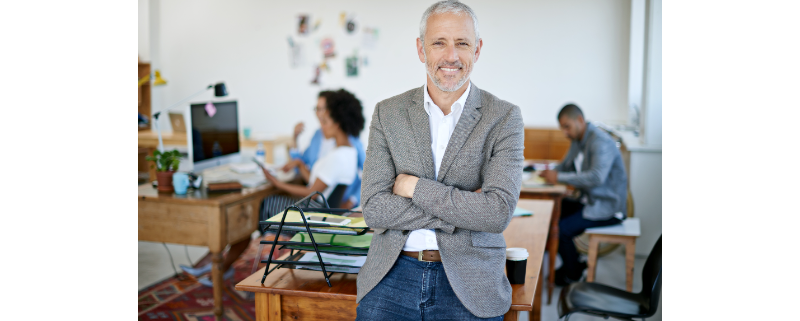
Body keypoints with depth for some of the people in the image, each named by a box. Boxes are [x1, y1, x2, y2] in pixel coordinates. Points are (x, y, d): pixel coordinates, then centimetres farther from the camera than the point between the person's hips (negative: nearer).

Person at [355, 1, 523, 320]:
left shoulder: (504, 117, -2)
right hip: (391, 277, 2)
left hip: (468, 285, -1)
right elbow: (373, 209, -5)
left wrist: (414, 186, -12)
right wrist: (463, 209, -12)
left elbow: (498, 213, -14)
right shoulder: (387, 113, 4)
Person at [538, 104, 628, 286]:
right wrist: (551, 172, -1)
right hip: (589, 201, 10)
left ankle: (573, 274, 4)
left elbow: (597, 177, -34)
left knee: (561, 229, -21)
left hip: (608, 208, -10)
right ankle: (570, 263, 16)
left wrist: (559, 178, -30)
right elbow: (566, 165, 23)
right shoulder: (578, 140, 10)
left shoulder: (600, 142, -20)